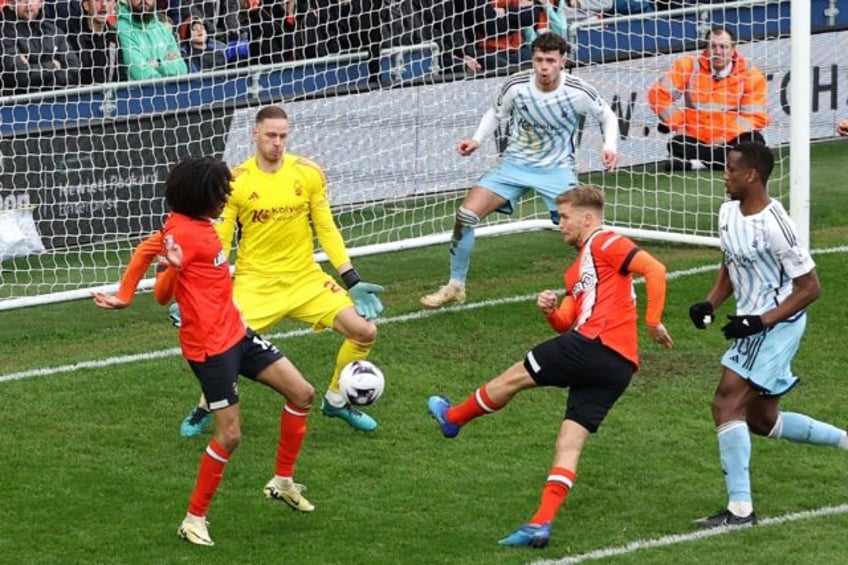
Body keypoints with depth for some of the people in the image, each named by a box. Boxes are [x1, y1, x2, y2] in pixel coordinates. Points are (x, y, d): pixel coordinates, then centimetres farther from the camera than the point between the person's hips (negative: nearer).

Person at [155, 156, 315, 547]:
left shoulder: (201, 225, 7)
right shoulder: (181, 231, -20)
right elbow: (163, 294, -25)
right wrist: (173, 268, -43)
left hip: (235, 333, 10)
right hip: (210, 345, -10)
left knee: (302, 394, 10)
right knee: (230, 435, -7)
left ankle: (283, 482, 25)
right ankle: (194, 520, 8)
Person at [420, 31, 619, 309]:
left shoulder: (579, 92, -18)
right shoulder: (516, 88, -14)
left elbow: (608, 116, 2)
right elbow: (495, 114, 8)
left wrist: (610, 146, -15)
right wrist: (477, 139, -7)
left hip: (557, 169, -2)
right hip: (515, 164, 2)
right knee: (466, 214, -12)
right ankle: (455, 286, 4)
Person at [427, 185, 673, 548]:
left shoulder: (605, 243, -1)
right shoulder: (578, 270, 29)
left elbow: (655, 269, -13)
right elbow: (566, 325, 25)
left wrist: (653, 322, -16)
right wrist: (550, 312, 3)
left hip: (595, 345, -10)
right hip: (617, 367, 10)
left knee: (517, 375, 7)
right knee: (570, 443, 2)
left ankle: (454, 418, 27)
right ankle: (541, 524, -4)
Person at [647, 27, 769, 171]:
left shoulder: (750, 74, -5)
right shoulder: (688, 66, -3)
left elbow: (757, 116, -7)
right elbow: (658, 94, -2)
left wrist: (726, 137, -17)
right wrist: (678, 124, -7)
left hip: (730, 142, 0)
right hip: (695, 140, 0)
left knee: (755, 142, -31)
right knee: (678, 147, -32)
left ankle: (694, 162, -28)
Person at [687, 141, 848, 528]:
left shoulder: (773, 224, -23)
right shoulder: (729, 212, 4)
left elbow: (810, 287, -18)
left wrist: (760, 321, -23)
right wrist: (710, 304, 2)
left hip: (778, 322, -10)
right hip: (754, 325, 10)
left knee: (727, 403, -19)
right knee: (762, 420, 18)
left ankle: (740, 509, -20)